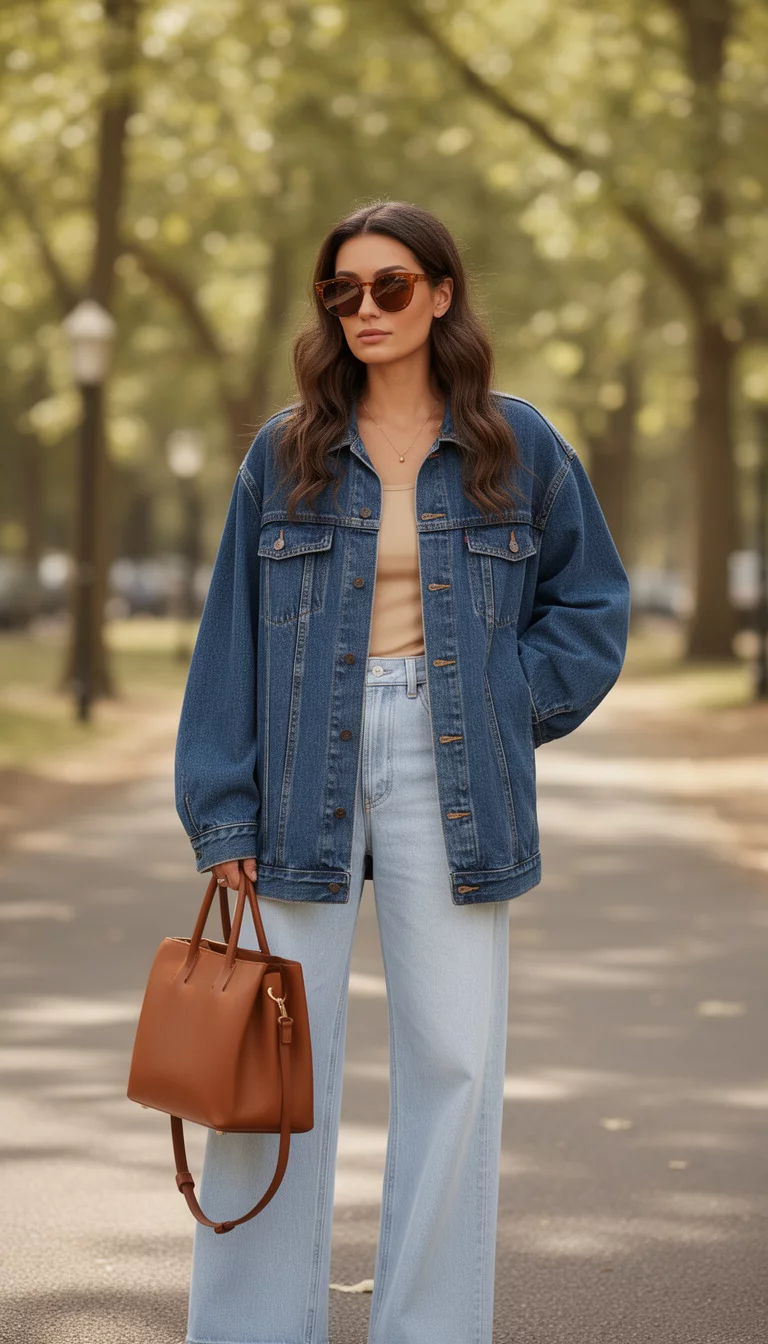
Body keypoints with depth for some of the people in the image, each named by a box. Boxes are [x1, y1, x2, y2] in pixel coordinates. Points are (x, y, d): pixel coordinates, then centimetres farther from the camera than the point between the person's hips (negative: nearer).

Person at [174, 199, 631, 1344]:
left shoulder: (517, 446, 6)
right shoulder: (285, 454, 6)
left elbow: (591, 603, 14)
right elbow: (232, 634, 5)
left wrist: (511, 705, 0)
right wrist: (225, 816, -1)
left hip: (449, 772, 0)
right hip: (306, 767, 0)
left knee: (454, 1060, 1)